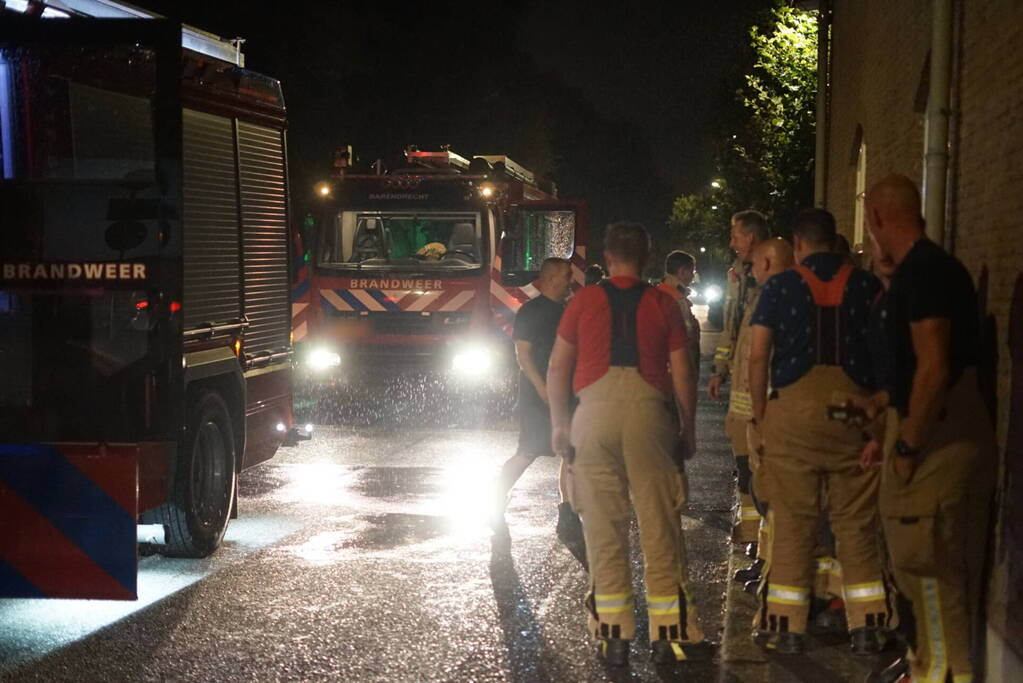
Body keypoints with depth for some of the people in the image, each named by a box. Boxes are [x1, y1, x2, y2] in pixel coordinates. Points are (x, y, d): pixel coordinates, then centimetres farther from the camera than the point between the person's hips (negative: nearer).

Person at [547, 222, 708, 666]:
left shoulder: (584, 301, 6)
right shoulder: (662, 304, 5)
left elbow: (557, 368, 6)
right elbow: (682, 374, 4)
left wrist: (559, 424, 13)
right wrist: (688, 430, 14)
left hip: (595, 412, 1)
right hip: (649, 412, 0)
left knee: (603, 526, 6)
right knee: (659, 525, 4)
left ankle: (613, 635, 8)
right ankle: (670, 633, 7)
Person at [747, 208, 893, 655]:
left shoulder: (779, 287, 3)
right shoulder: (867, 285, 6)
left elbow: (758, 355, 0)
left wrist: (759, 413, 9)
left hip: (793, 408, -1)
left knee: (793, 521, 5)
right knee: (856, 521, 7)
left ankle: (789, 628, 8)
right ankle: (866, 627, 8)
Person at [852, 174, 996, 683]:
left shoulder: (922, 272, -18)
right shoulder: (927, 267, 14)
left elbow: (935, 368, -23)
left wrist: (907, 445, -19)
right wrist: (883, 401, 32)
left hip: (939, 437, -10)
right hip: (935, 431, 10)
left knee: (930, 565, -3)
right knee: (920, 561, 18)